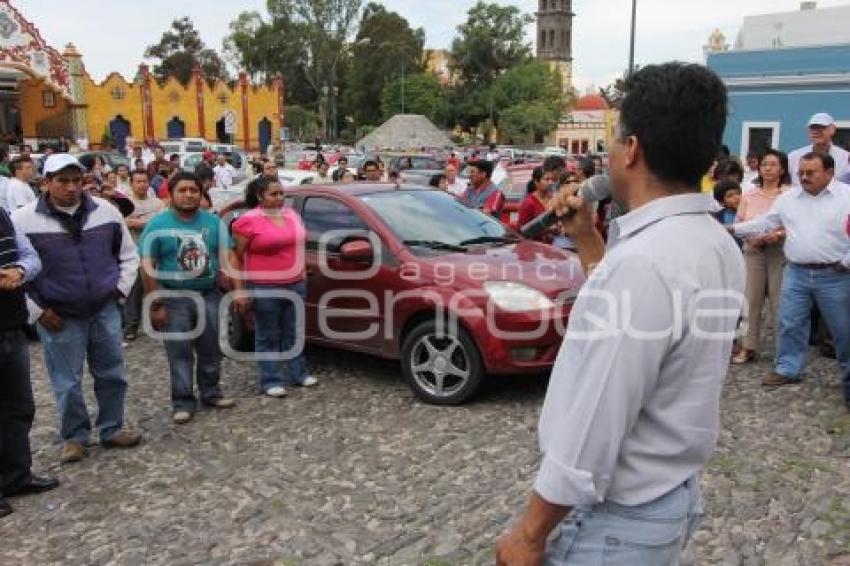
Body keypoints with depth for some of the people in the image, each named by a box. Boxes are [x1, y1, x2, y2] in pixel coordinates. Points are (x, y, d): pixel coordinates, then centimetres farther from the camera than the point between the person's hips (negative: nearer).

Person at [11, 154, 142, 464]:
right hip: (59, 317, -3)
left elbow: (128, 254, 13)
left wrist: (121, 288, 3)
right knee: (67, 382, 7)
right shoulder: (23, 220, -9)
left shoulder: (105, 210, 0)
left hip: (105, 310, 3)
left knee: (112, 374, 12)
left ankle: (112, 430, 29)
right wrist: (37, 310, -6)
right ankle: (74, 436, 25)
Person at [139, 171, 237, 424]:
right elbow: (148, 267, -7)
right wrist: (156, 305, -11)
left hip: (210, 295, 3)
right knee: (180, 354, 3)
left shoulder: (214, 222, 3)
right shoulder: (158, 224, -5)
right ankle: (183, 402, 13)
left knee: (211, 349, 13)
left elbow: (227, 258, 3)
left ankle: (211, 393, 29)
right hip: (175, 298, -3)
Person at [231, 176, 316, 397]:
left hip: (296, 285, 6)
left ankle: (299, 373, 25)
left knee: (294, 333, 14)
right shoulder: (248, 221, -9)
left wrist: (303, 272, 17)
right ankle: (271, 381, 11)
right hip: (264, 289, -6)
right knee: (268, 337, 3)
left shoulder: (292, 214, 10)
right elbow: (236, 257, -9)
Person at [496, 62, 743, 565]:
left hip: (619, 519, -9)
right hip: (675, 494, 9)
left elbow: (591, 432, -28)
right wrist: (587, 239, 8)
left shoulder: (641, 261, -29)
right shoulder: (716, 244, 2)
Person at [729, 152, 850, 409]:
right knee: (790, 323, 8)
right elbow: (765, 223, 13)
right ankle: (788, 369, 24)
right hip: (796, 273, 4)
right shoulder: (788, 198, 7)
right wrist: (733, 229, 6)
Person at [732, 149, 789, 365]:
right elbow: (738, 224, 9)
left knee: (780, 301, -1)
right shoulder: (748, 195, 10)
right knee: (750, 300, 5)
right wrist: (750, 237, -8)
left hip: (780, 251, -4)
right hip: (753, 251, 4)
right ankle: (748, 347, 13)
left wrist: (778, 235, -21)